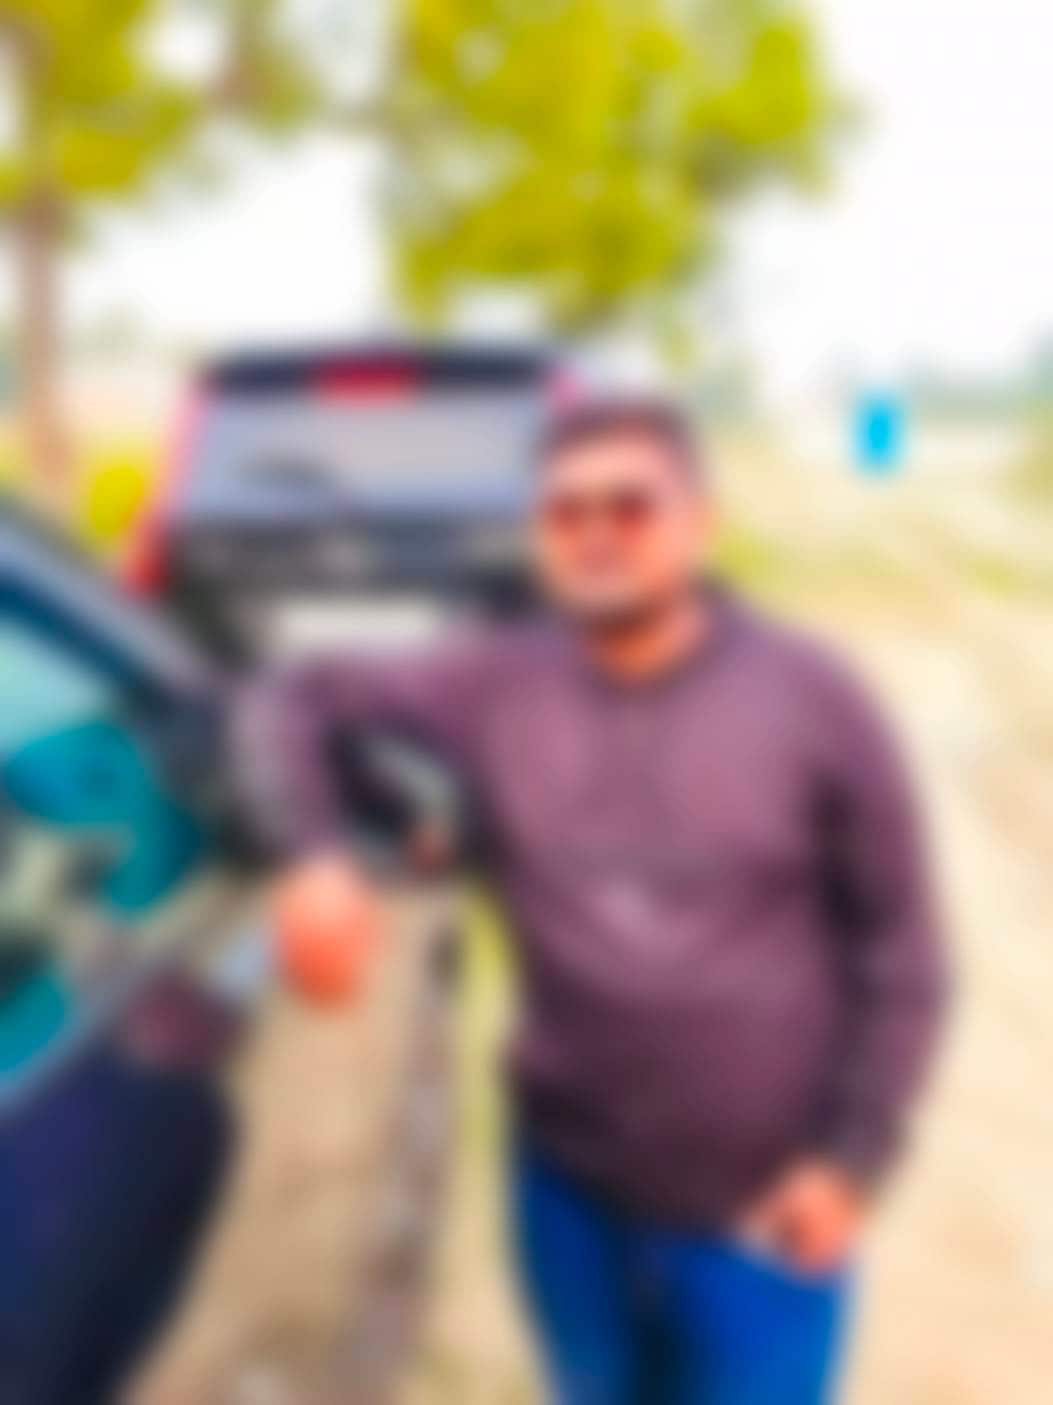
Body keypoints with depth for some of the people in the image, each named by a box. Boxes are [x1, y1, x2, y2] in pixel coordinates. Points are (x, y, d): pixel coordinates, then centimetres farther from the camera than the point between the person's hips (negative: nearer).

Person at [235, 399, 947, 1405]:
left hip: (761, 1207, -2)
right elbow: (291, 701, 4)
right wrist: (313, 856, -14)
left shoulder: (809, 698, -8)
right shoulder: (494, 688, -5)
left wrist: (854, 1156, -10)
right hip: (568, 1185, 2)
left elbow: (899, 946, -4)